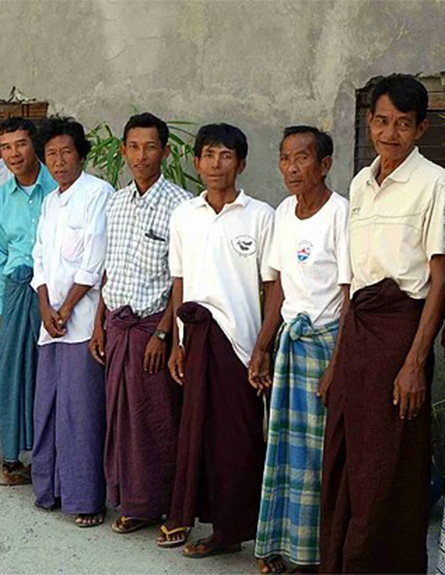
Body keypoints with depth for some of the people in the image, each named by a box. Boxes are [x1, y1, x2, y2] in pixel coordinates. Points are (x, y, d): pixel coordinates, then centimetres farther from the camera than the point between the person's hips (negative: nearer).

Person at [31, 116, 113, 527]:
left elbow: (94, 264, -13)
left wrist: (65, 310, -9)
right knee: (47, 406, 11)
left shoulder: (98, 193, -7)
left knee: (80, 409, -6)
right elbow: (41, 260, 15)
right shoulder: (50, 202, 18)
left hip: (83, 320, -7)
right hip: (52, 320, 8)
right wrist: (46, 308, 0)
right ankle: (51, 488, 22)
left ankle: (85, 498, 2)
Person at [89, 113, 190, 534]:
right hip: (117, 322, 6)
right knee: (120, 412, 11)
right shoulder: (116, 203, 11)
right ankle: (131, 501, 23)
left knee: (158, 418, 1)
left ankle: (163, 505, 15)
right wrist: (99, 323, 12)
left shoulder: (179, 205, -9)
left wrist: (162, 333, -15)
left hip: (153, 324, -6)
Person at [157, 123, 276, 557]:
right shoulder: (183, 215, 9)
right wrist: (177, 343, 10)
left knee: (238, 435, 2)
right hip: (198, 334, 3)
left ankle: (231, 529, 15)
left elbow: (273, 287, -1)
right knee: (197, 424, 7)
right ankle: (189, 514, 20)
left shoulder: (259, 216, -2)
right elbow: (180, 282, 13)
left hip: (241, 338, -3)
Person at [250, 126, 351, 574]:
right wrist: (261, 348, 13)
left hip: (328, 339, -7)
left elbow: (351, 297, -15)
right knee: (284, 442, 10)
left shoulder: (341, 214, -13)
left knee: (319, 448, -1)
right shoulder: (284, 212, 10)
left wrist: (337, 364, -19)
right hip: (291, 337, 7)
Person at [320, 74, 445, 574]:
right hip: (356, 329, 6)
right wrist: (338, 354, 15)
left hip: (400, 326, -6)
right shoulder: (361, 184, 14)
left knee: (387, 470, -1)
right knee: (341, 461, 10)